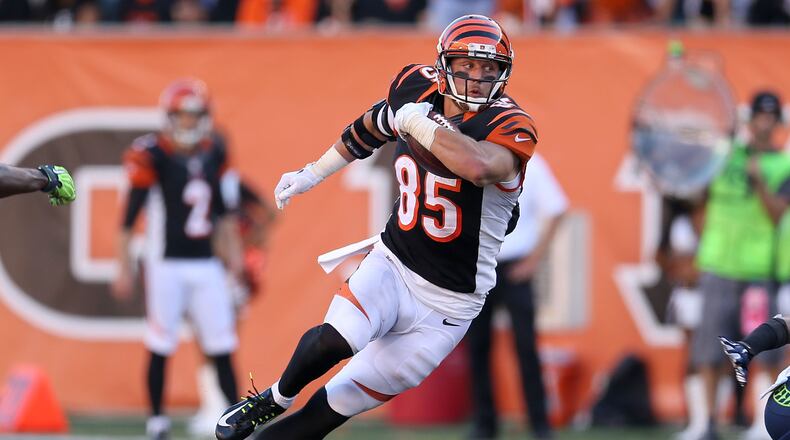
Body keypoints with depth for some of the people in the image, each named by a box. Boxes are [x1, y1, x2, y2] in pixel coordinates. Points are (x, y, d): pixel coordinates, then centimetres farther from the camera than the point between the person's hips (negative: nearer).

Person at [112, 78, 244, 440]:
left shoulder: (214, 152, 6)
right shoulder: (153, 155, -10)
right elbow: (130, 216, -7)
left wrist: (232, 251, 17)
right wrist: (124, 269, -7)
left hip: (206, 265, 4)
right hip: (167, 264, -4)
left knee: (221, 347, 2)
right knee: (160, 348, -1)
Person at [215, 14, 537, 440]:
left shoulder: (510, 127, -19)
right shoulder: (416, 87, -3)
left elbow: (477, 166, -44)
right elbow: (370, 129, 20)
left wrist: (418, 122, -31)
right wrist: (313, 174, 31)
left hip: (446, 305, -3)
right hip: (391, 262, 3)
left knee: (341, 404, -4)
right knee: (336, 340, -27)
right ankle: (274, 400, 2)